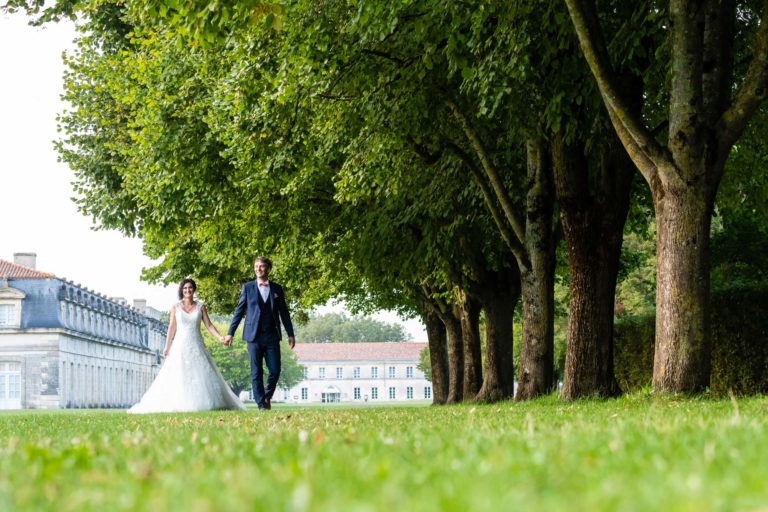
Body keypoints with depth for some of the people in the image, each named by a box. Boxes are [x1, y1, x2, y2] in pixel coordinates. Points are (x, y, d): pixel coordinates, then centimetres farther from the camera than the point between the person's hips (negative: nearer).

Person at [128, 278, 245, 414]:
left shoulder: (200, 306, 6)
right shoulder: (176, 307, 4)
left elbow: (209, 325, 2)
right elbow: (172, 327, 3)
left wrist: (219, 337, -12)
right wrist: (167, 347, -2)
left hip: (196, 345, 1)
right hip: (180, 346, -1)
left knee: (201, 375, -5)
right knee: (178, 376, -6)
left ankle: (203, 403, -2)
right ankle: (178, 404, -6)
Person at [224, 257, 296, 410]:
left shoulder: (277, 288, 10)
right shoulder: (247, 287, 5)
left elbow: (284, 313, 12)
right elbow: (239, 311, 6)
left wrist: (290, 334, 7)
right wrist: (230, 333, 1)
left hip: (272, 336, 1)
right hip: (254, 336, -1)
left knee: (275, 370, -3)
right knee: (256, 373, -1)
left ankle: (267, 396, 22)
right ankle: (261, 404, 5)